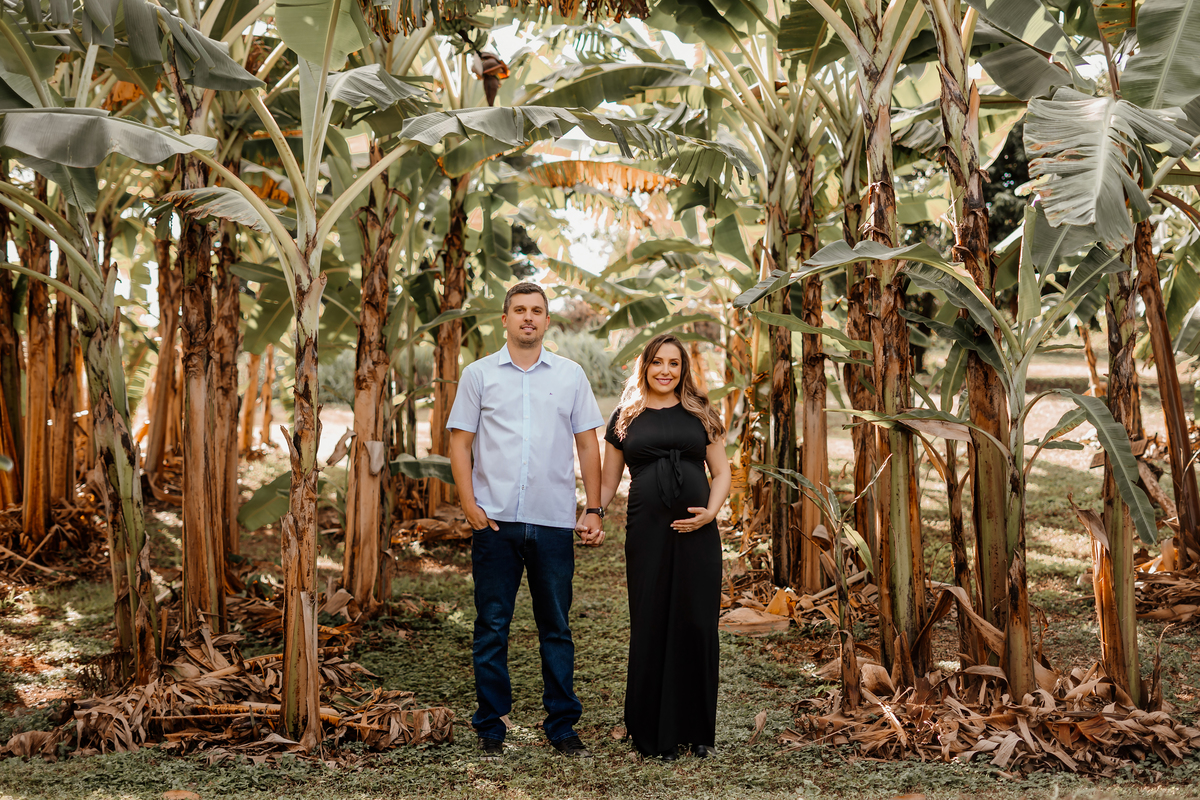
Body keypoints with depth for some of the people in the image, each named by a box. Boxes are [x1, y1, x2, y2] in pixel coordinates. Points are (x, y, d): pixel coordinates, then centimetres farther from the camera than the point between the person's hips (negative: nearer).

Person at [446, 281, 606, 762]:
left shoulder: (571, 375, 10)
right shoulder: (479, 374, 7)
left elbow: (587, 444, 10)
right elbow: (460, 442, 5)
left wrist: (593, 509, 4)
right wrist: (469, 504, -6)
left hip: (554, 522, 1)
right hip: (495, 521, -1)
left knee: (556, 628, 7)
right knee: (491, 628, 3)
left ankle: (562, 727, 16)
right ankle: (491, 731, 13)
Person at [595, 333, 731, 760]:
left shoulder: (700, 414, 10)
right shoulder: (625, 418, 11)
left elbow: (721, 472, 9)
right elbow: (608, 482, 13)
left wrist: (711, 512, -8)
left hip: (697, 533, 0)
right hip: (647, 533, 0)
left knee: (697, 625, 1)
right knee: (651, 628, 1)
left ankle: (697, 730, 12)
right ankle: (656, 734, 11)